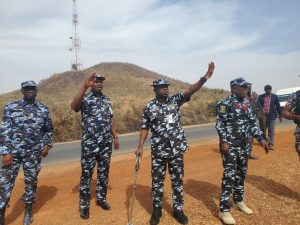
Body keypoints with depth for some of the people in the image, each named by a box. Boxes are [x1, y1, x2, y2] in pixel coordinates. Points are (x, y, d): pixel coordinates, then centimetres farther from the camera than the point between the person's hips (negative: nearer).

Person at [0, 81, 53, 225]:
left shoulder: (43, 109, 4)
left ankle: (28, 211, 30)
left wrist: (47, 145, 0)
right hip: (13, 151, -1)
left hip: (33, 153, 2)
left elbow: (48, 130, 14)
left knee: (31, 181, 11)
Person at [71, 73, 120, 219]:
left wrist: (115, 137, 15)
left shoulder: (107, 100, 12)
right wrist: (84, 86, -37)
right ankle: (84, 205, 19)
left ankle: (101, 198, 32)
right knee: (87, 173, 4)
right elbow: (74, 106, -30)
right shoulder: (85, 98, -7)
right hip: (90, 144, -5)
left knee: (104, 172, 15)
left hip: (106, 143, 6)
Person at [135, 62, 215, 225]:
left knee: (177, 180, 13)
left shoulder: (175, 100, 0)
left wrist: (204, 78, -30)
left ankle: (178, 209, 30)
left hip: (176, 150, 1)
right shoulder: (149, 108, -2)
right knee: (157, 181, 11)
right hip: (158, 151, -1)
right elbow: (145, 129, 3)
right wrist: (140, 147, -7)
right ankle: (157, 210, 30)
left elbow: (190, 90, -16)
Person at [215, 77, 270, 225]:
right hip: (230, 145, -7)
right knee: (229, 175, -6)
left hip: (245, 145, 7)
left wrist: (261, 139, 10)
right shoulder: (225, 104, -10)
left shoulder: (247, 103, 12)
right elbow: (220, 124, -14)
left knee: (241, 173, 17)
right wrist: (224, 142, -21)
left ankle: (238, 201, 35)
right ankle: (224, 210, 3)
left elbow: (252, 123, 16)